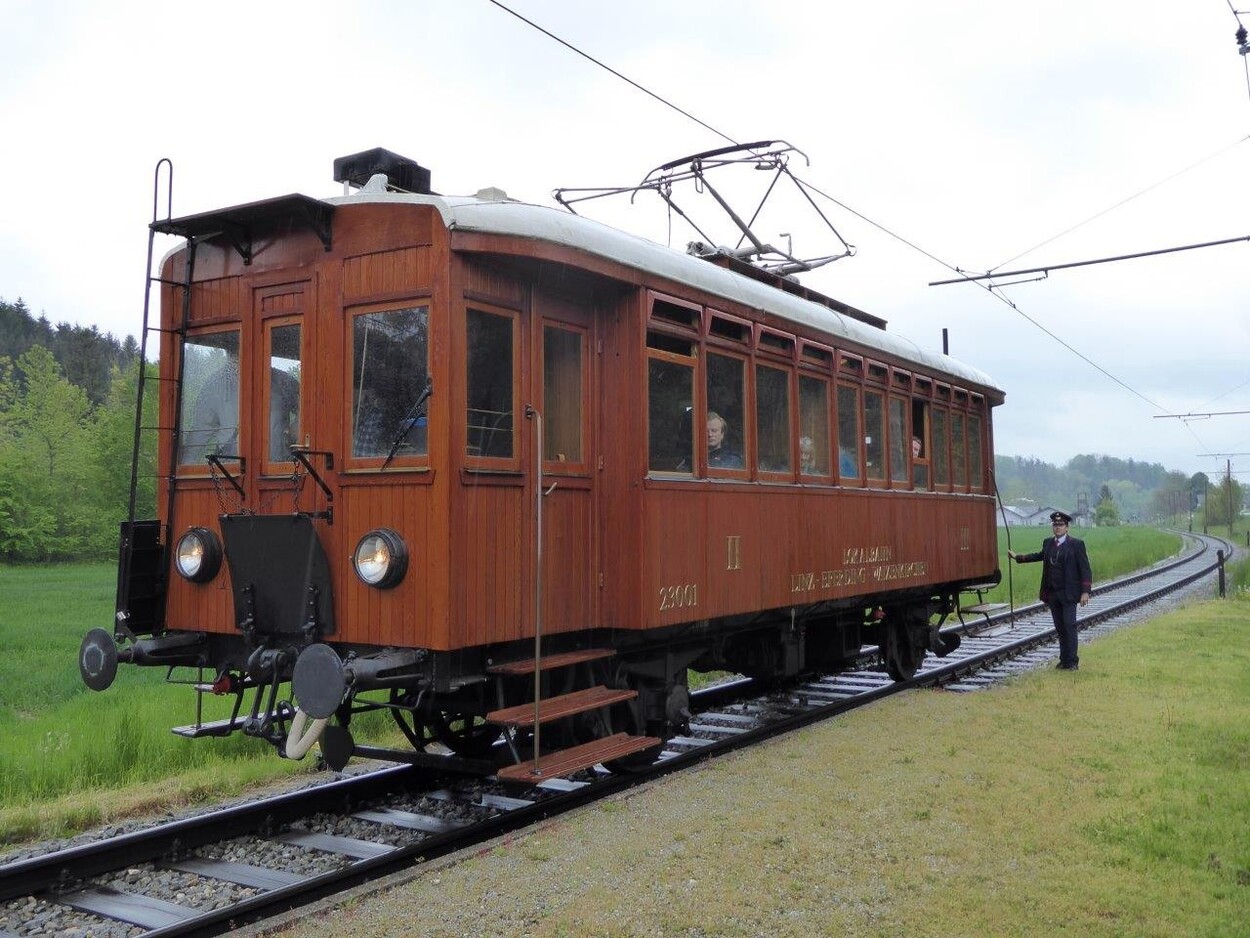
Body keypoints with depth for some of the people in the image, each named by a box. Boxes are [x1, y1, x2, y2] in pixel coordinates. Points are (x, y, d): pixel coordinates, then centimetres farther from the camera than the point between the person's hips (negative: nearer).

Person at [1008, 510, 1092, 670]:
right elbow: (1041, 555, 31)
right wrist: (1018, 557, 34)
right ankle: (1064, 660, 15)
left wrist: (1085, 591, -12)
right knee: (1059, 627, 9)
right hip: (1052, 594, 5)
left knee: (1069, 625, -8)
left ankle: (1072, 661, -3)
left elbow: (1085, 569, -6)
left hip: (1068, 593, -5)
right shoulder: (1048, 543, 11)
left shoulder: (1077, 544, -5)